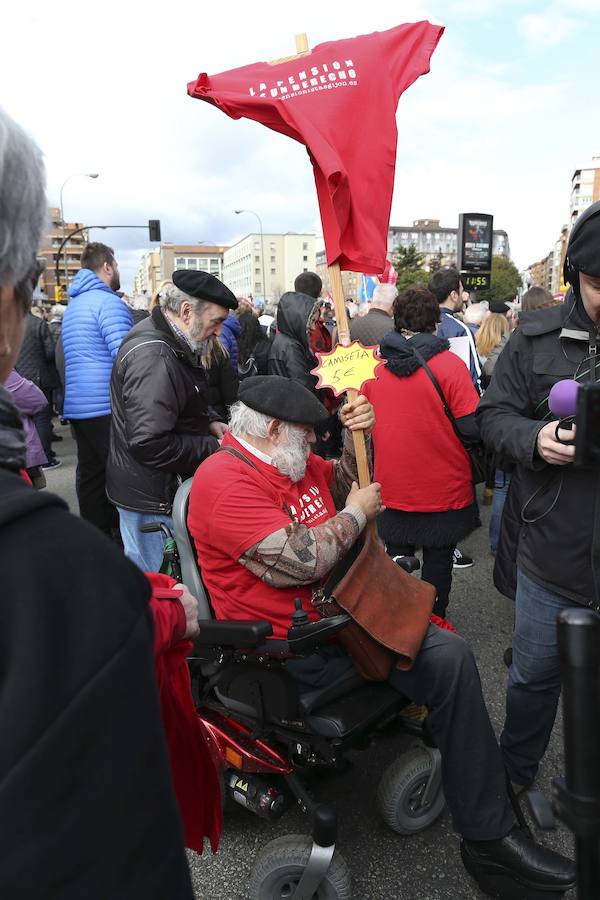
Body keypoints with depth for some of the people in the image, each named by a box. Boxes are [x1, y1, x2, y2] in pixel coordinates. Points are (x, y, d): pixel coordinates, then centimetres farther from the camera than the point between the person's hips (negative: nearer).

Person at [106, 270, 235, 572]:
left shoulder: (172, 343, 8)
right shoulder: (152, 358, -26)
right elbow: (151, 445, -30)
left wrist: (210, 421, 7)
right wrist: (214, 447, -19)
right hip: (150, 500, -10)